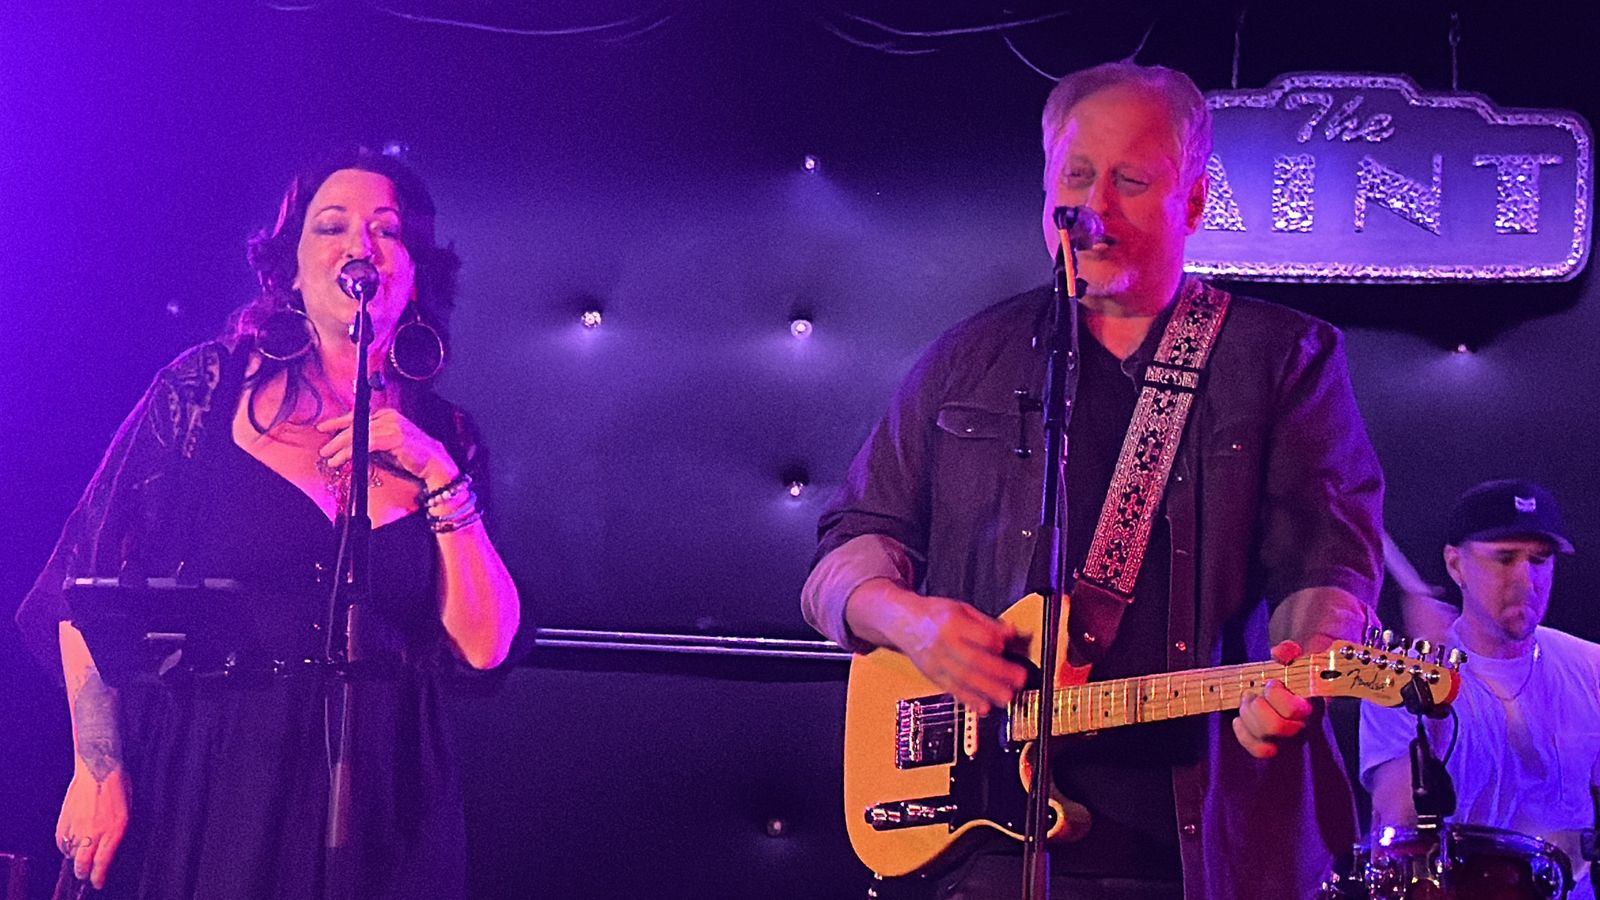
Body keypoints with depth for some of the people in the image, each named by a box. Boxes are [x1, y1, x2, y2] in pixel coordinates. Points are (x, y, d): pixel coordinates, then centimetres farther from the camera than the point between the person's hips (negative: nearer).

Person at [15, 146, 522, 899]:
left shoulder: (442, 437, 4)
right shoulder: (207, 387, -1)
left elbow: (486, 644, -2)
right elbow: (89, 582, -2)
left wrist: (440, 477, -11)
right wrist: (98, 770, -8)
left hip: (375, 795, 2)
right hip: (194, 783, -1)